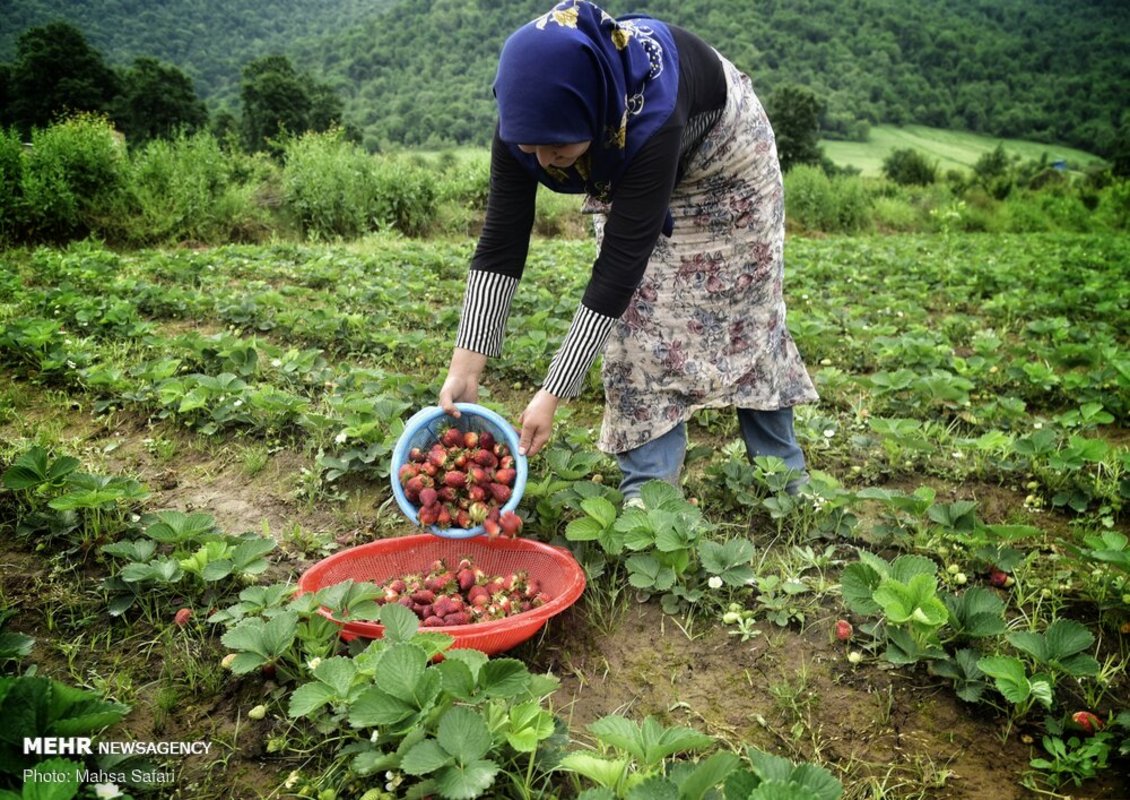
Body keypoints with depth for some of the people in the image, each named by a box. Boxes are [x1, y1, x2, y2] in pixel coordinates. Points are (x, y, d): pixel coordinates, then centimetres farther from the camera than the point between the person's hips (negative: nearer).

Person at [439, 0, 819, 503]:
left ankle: (783, 472, 17)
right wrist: (464, 370, -35)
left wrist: (554, 394, -44)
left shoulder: (649, 117, -46)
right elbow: (500, 244, -29)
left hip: (724, 155, -3)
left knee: (745, 306, 2)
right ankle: (648, 483, -1)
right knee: (639, 308, -9)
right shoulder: (528, 116, -32)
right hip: (624, 173, 4)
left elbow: (619, 265, -44)